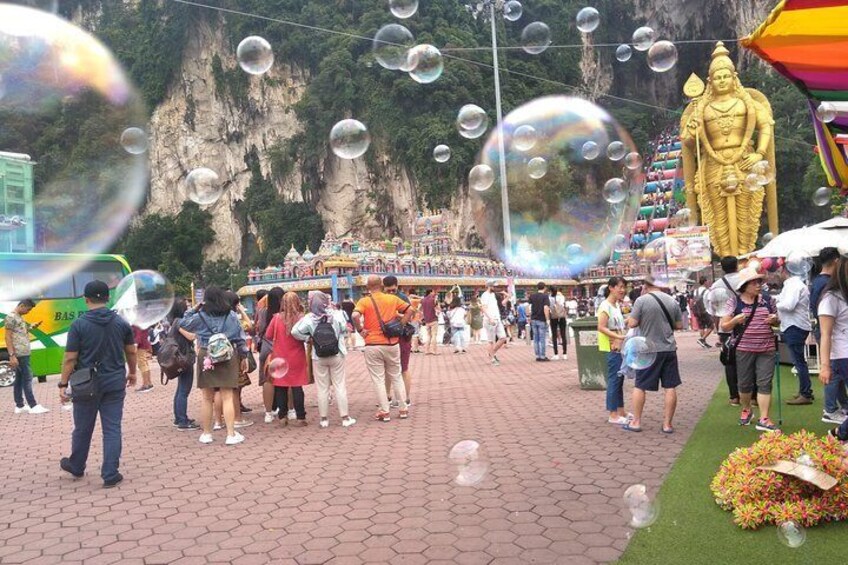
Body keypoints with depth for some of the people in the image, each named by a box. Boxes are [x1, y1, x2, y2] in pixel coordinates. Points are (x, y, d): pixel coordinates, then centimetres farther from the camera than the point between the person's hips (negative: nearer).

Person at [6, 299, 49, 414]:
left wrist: (31, 327, 9)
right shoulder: (11, 317, -10)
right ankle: (33, 406, -6)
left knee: (19, 379, 11)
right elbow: (8, 337, -15)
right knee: (27, 378, -8)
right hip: (19, 354, -9)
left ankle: (19, 406, 16)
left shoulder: (19, 317, 17)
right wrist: (12, 355, -20)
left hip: (23, 354, 9)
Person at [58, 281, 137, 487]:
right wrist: (132, 372, 22)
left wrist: (63, 384, -3)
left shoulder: (79, 324, -10)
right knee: (112, 429, 4)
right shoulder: (121, 323, -1)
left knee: (82, 429, 16)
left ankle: (76, 467, 36)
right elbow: (131, 352, 7)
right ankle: (111, 475, 5)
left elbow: (70, 358, -11)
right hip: (115, 383, 2)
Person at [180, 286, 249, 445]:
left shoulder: (200, 316, -2)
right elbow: (241, 338, 3)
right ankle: (231, 434, 0)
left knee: (207, 398, 10)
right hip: (228, 357, 0)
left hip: (206, 358, 0)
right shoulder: (231, 316, 0)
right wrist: (244, 356, 10)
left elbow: (183, 324, 13)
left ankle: (206, 433, 19)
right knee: (227, 397, 1)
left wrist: (193, 309, 15)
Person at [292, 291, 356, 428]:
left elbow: (295, 331, -18)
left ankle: (324, 419, 15)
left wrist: (309, 338, -4)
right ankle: (345, 418, 9)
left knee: (322, 388, 9)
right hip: (337, 355, 0)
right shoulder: (337, 315, -9)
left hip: (318, 357, 0)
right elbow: (344, 332, -5)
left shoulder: (309, 318, -10)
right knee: (340, 385, 7)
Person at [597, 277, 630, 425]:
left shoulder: (617, 305, 14)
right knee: (614, 379, -5)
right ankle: (613, 415, 1)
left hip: (620, 347, 9)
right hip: (612, 348, -9)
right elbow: (601, 327, -22)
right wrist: (619, 336, -26)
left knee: (619, 379, 14)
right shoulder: (605, 306, -14)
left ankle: (621, 411, 23)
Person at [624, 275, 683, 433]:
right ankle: (667, 424, 11)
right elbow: (679, 325, 9)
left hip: (649, 350, -3)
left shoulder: (642, 300, -9)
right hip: (669, 349, 4)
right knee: (670, 387, 7)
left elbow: (632, 323, -11)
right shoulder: (672, 301, 4)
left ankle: (636, 422, 13)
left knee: (640, 386, 8)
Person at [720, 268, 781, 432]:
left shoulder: (767, 300, 5)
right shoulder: (735, 302, -4)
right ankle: (746, 410, 34)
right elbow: (724, 327, -2)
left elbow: (777, 321, 17)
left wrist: (774, 320, -6)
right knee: (745, 383, 10)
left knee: (765, 383, -1)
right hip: (744, 349, -2)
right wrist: (735, 320, -22)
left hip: (767, 349, 2)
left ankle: (764, 419, 2)